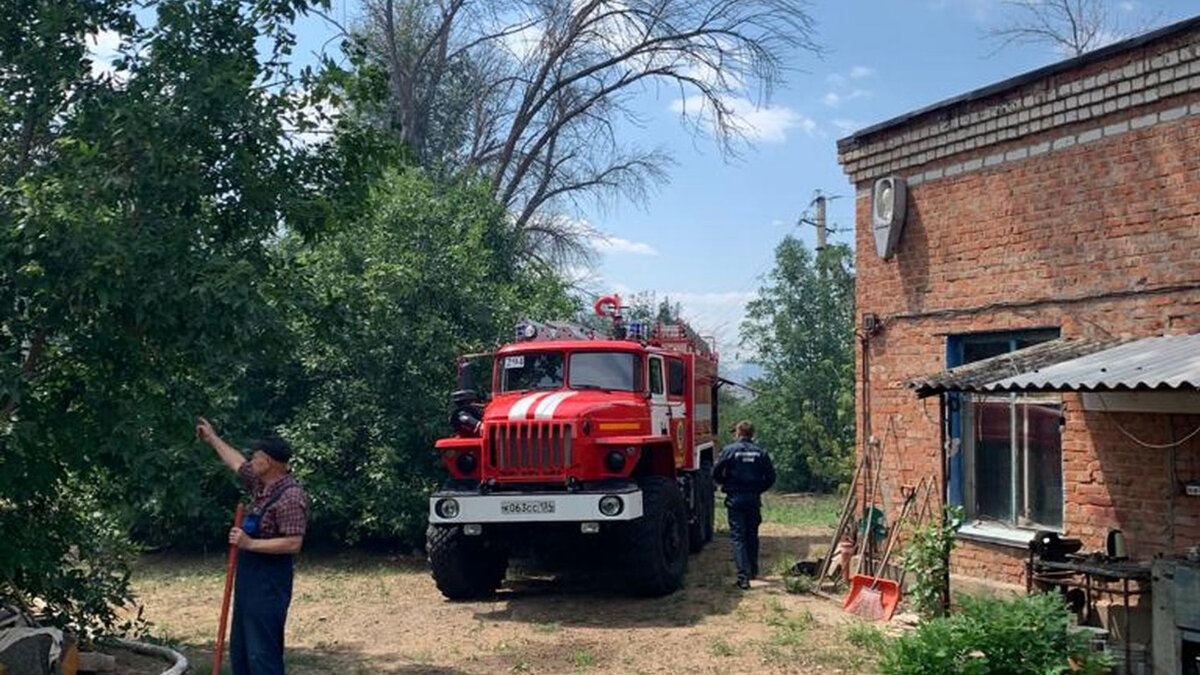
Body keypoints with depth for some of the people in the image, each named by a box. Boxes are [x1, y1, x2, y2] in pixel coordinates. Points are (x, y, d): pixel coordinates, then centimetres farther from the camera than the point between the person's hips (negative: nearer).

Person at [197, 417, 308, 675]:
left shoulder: (291, 496, -20)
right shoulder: (261, 484, 9)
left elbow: (293, 543, -26)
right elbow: (237, 463, 29)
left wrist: (250, 544, -25)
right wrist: (212, 438, 38)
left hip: (270, 584, -10)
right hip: (249, 579, 10)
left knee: (263, 653, -10)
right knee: (241, 650, 15)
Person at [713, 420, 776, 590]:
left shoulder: (729, 450, -6)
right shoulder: (761, 453, 3)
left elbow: (716, 473, -8)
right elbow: (770, 477, 1)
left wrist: (726, 484, 12)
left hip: (735, 499, -3)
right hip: (754, 499, 3)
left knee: (738, 536, -3)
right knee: (752, 535, 19)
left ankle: (743, 575, -14)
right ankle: (753, 570, 32)